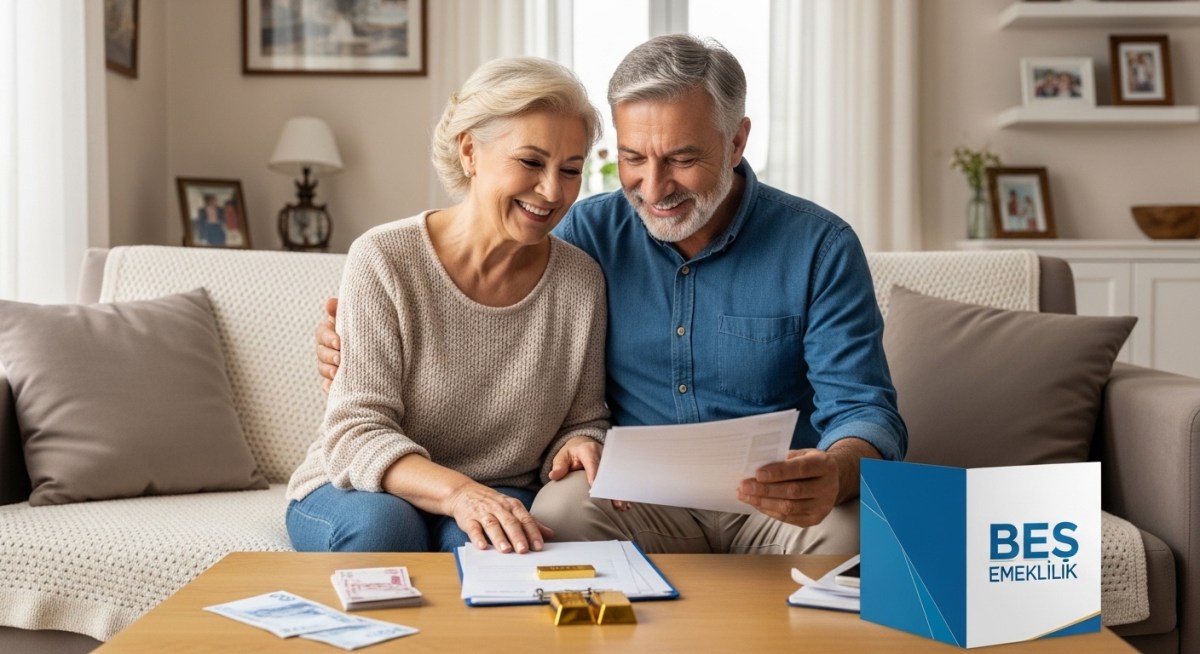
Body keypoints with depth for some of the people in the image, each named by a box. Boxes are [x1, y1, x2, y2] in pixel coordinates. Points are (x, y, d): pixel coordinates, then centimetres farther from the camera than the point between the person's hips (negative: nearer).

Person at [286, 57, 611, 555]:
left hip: (503, 499, 1)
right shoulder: (384, 261, -13)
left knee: (481, 546, -32)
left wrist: (578, 448, -17)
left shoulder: (581, 281, -3)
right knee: (381, 523, -34)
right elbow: (357, 434, -18)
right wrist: (458, 492, -36)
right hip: (355, 490, 0)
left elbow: (583, 419, 8)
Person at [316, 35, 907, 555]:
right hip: (632, 495, 2)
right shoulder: (591, 232, 4)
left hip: (778, 501, -1)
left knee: (846, 533, -33)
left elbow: (864, 413, -8)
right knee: (560, 510, -30)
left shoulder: (821, 247, -3)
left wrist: (835, 473, -33)